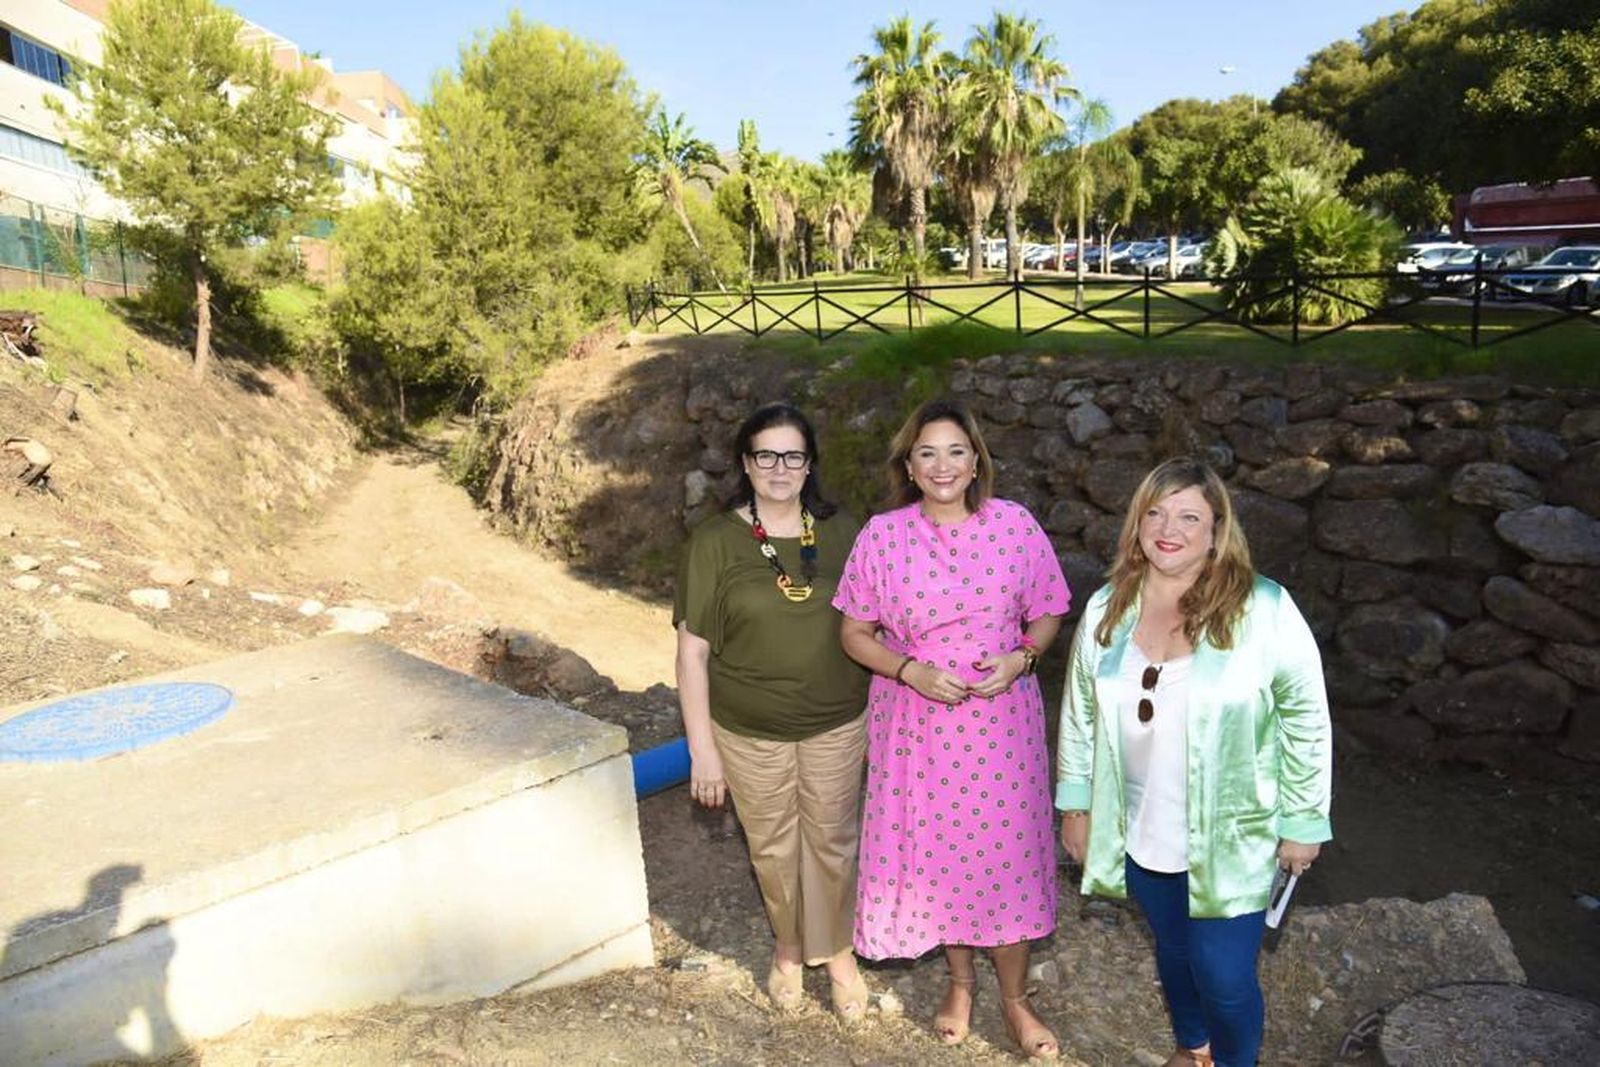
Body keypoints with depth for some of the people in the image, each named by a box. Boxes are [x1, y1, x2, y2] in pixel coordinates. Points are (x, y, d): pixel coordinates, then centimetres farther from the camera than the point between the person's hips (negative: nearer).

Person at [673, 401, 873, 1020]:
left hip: (836, 725, 1)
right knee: (772, 849, 16)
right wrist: (702, 746, -9)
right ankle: (788, 947, 45)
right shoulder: (715, 541, -11)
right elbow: (693, 649, -8)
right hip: (749, 734, -1)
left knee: (833, 843, 14)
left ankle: (837, 951, 40)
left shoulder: (840, 532, -3)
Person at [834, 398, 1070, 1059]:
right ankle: (960, 979, 41)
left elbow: (1047, 615, 4)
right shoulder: (882, 535, -9)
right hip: (916, 721, 0)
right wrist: (910, 670, -17)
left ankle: (1014, 996, 34)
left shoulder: (1015, 525, -7)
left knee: (1007, 850, 9)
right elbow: (855, 633, -2)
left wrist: (1020, 657, -16)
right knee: (934, 848, 14)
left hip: (1002, 719, 0)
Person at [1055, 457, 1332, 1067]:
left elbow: (1307, 720, -10)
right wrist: (1075, 804, 8)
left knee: (1224, 976, 3)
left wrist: (1303, 823, -6)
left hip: (1231, 841, -4)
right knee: (1173, 951, 23)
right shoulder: (1105, 610, -4)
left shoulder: (1263, 610, -17)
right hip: (1141, 835, 4)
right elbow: (1079, 714, 5)